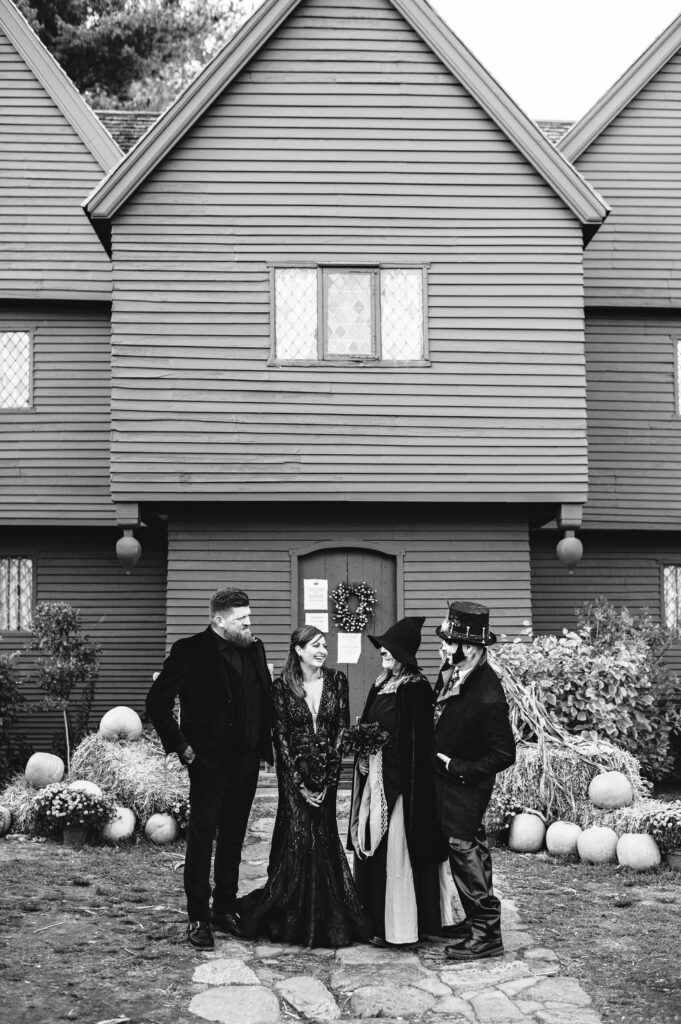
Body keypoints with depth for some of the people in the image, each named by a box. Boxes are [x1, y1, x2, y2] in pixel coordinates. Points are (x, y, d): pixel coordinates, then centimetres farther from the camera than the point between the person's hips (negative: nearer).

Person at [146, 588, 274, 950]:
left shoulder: (254, 648, 8)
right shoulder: (190, 651, -10)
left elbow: (264, 699, 16)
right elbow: (157, 702, -10)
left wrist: (264, 744, 7)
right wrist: (180, 746, -11)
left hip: (246, 760, 6)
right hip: (210, 761, -6)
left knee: (233, 839, 14)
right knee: (201, 839, 0)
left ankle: (226, 910, 25)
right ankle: (198, 918, 9)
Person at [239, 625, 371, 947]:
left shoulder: (336, 681, 2)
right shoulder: (282, 686, -4)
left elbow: (341, 729, 1)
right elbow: (280, 737, -5)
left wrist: (329, 776, -7)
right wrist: (300, 782, -11)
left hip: (327, 772, 2)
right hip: (294, 772, -2)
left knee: (322, 837, 2)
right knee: (297, 838, -6)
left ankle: (324, 919, 16)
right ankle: (293, 919, 9)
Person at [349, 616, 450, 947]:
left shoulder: (415, 689, -14)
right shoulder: (382, 685, 12)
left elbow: (416, 744, -16)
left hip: (400, 780, -8)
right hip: (375, 777, 8)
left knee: (396, 850, -1)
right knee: (373, 844, 12)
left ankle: (399, 928, 9)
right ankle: (376, 920, 22)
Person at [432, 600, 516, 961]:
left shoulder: (488, 696, -28)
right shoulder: (452, 673, -2)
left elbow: (504, 754, -23)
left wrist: (458, 768, -18)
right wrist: (439, 759, 7)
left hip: (465, 786, -9)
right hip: (447, 781, 9)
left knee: (465, 852, -2)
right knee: (469, 849, 19)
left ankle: (487, 934, 10)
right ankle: (477, 920, 34)